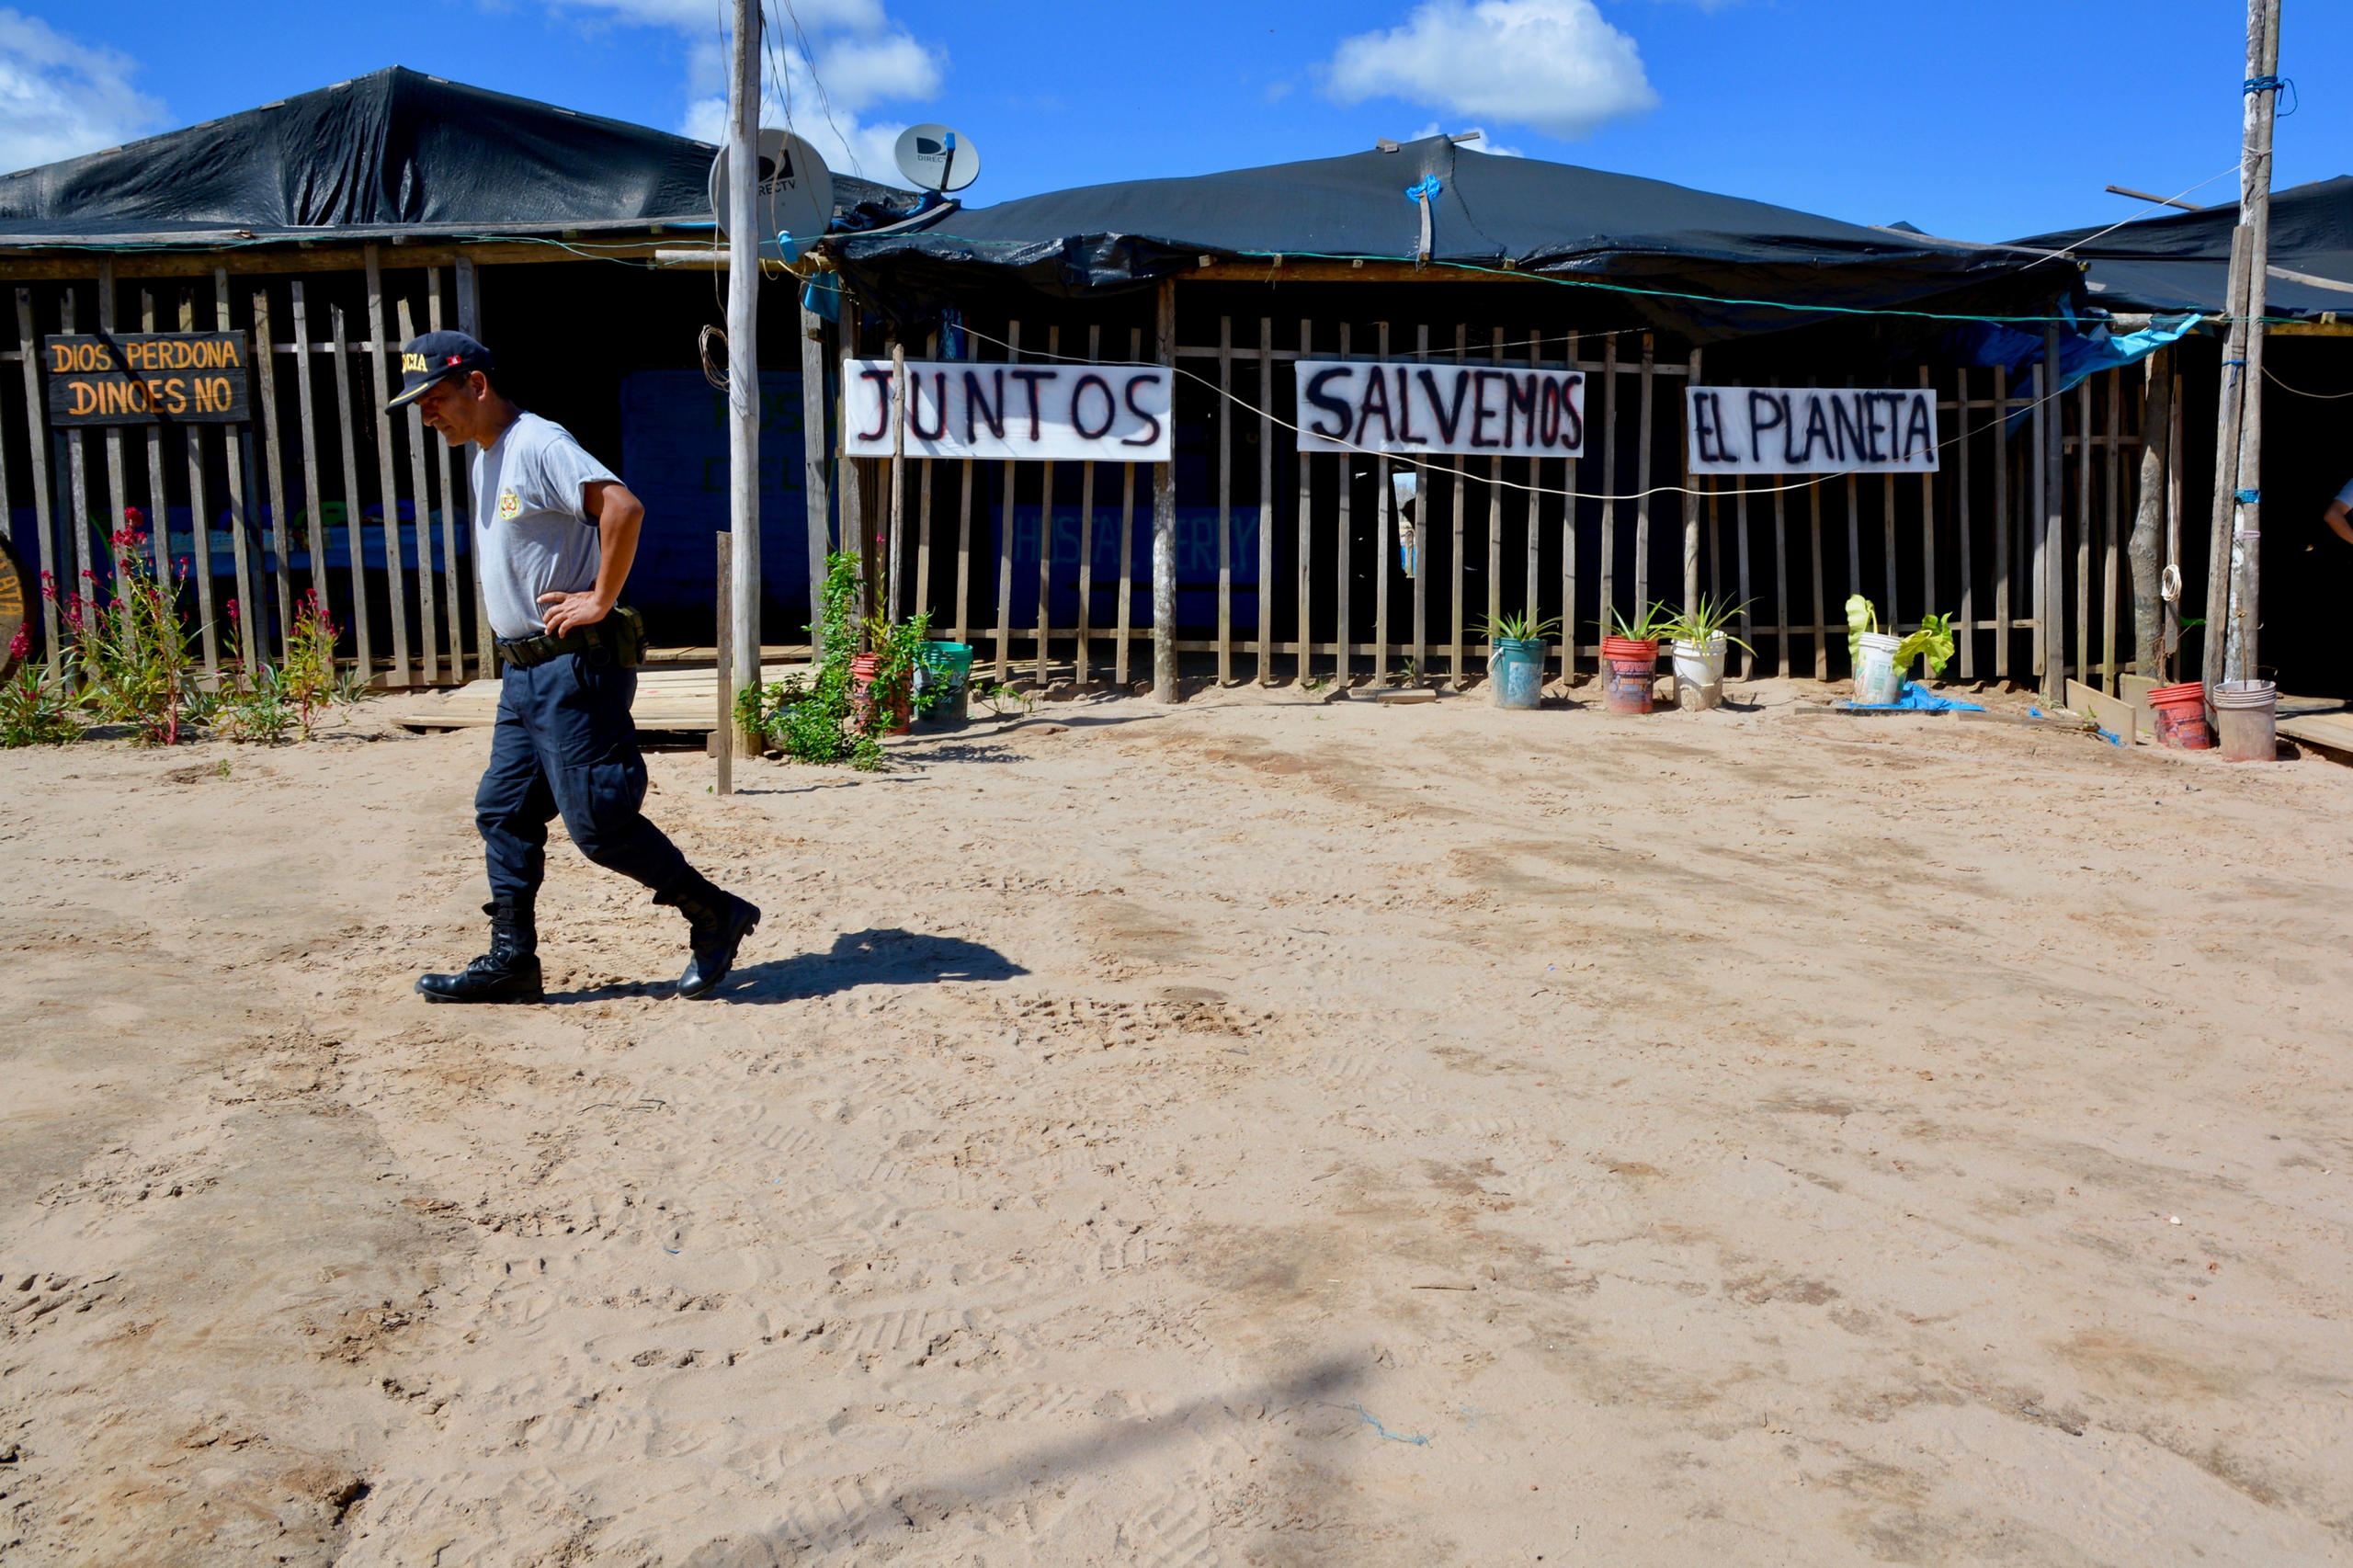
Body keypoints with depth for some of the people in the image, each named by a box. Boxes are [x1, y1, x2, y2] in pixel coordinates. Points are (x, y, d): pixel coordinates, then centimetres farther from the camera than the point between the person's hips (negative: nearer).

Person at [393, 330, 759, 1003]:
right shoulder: (485, 458, 16)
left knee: (597, 821, -7)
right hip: (524, 670, 10)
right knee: (503, 812, 10)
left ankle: (717, 916, 6)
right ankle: (511, 959, 17)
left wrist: (601, 599, -23)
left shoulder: (539, 443, -14)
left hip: (575, 664, -10)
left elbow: (623, 506, -29)